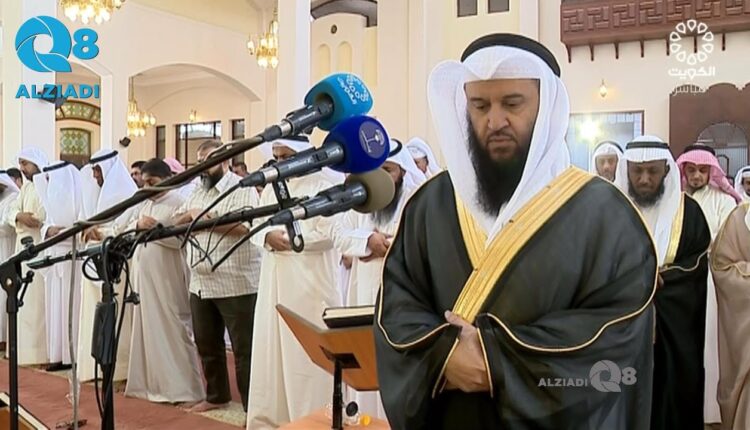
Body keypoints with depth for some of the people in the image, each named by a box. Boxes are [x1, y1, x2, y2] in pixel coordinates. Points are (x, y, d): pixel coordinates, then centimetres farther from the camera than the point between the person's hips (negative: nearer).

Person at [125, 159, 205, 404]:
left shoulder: (178, 202, -7)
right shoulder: (146, 203, 17)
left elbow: (179, 238, -17)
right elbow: (128, 230, 12)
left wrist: (152, 227, -18)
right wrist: (139, 224, -8)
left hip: (167, 278, -7)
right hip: (144, 277, 7)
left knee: (171, 329, -4)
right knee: (147, 327, 11)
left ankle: (182, 388, 3)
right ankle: (152, 382, 22)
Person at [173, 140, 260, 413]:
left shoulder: (242, 188, -8)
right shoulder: (197, 192, 18)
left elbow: (243, 226, -21)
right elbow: (177, 222, 14)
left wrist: (203, 219, -14)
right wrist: (192, 214, -8)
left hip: (236, 285, -8)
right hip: (200, 284, 8)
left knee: (244, 349, -1)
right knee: (207, 344, 18)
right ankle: (216, 396, 34)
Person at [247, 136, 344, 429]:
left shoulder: (325, 184, -6)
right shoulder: (272, 188, 18)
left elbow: (328, 234, -16)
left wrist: (287, 238, -11)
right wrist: (269, 236, -8)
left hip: (310, 286, -7)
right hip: (274, 284, 7)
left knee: (308, 356, -3)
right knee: (270, 350, 10)